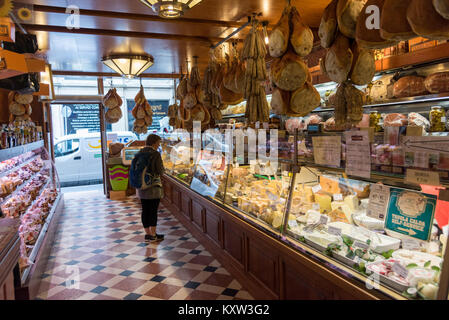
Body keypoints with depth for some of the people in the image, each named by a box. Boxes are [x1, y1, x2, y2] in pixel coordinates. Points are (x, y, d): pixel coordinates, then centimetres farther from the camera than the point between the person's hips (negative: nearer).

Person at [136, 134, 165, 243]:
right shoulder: (156, 154, -14)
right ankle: (153, 235, 10)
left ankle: (147, 234, 18)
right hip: (153, 186, -6)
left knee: (145, 210, 10)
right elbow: (160, 171, -13)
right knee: (153, 210, 3)